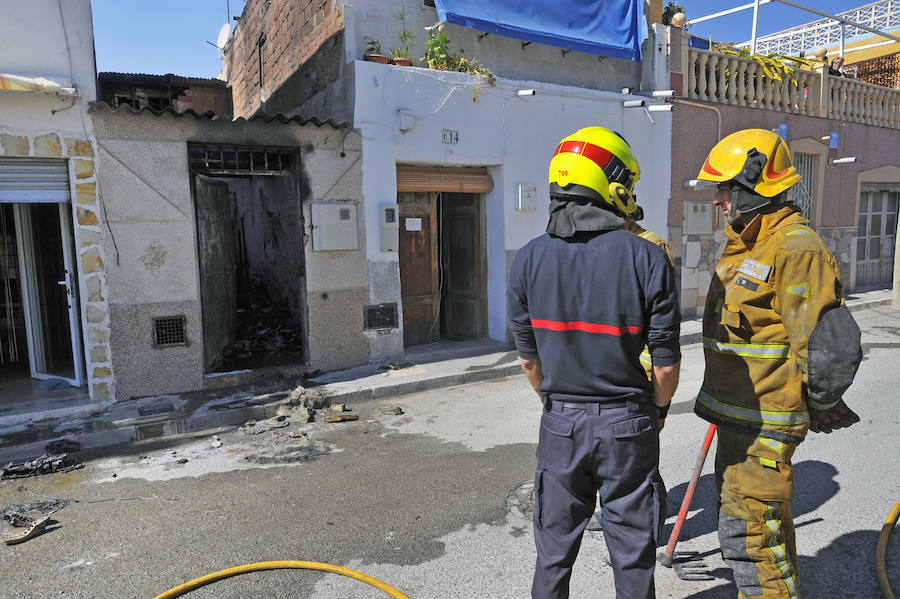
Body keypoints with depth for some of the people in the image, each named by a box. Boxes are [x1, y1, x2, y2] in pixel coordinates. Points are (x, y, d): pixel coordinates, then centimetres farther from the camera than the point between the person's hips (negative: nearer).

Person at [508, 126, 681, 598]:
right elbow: (666, 364, -9)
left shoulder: (529, 260, -7)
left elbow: (529, 359, 1)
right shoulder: (647, 258, -14)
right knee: (632, 554, 18)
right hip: (628, 424, -1)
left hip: (560, 423, 2)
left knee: (554, 551, 20)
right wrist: (656, 409, 12)